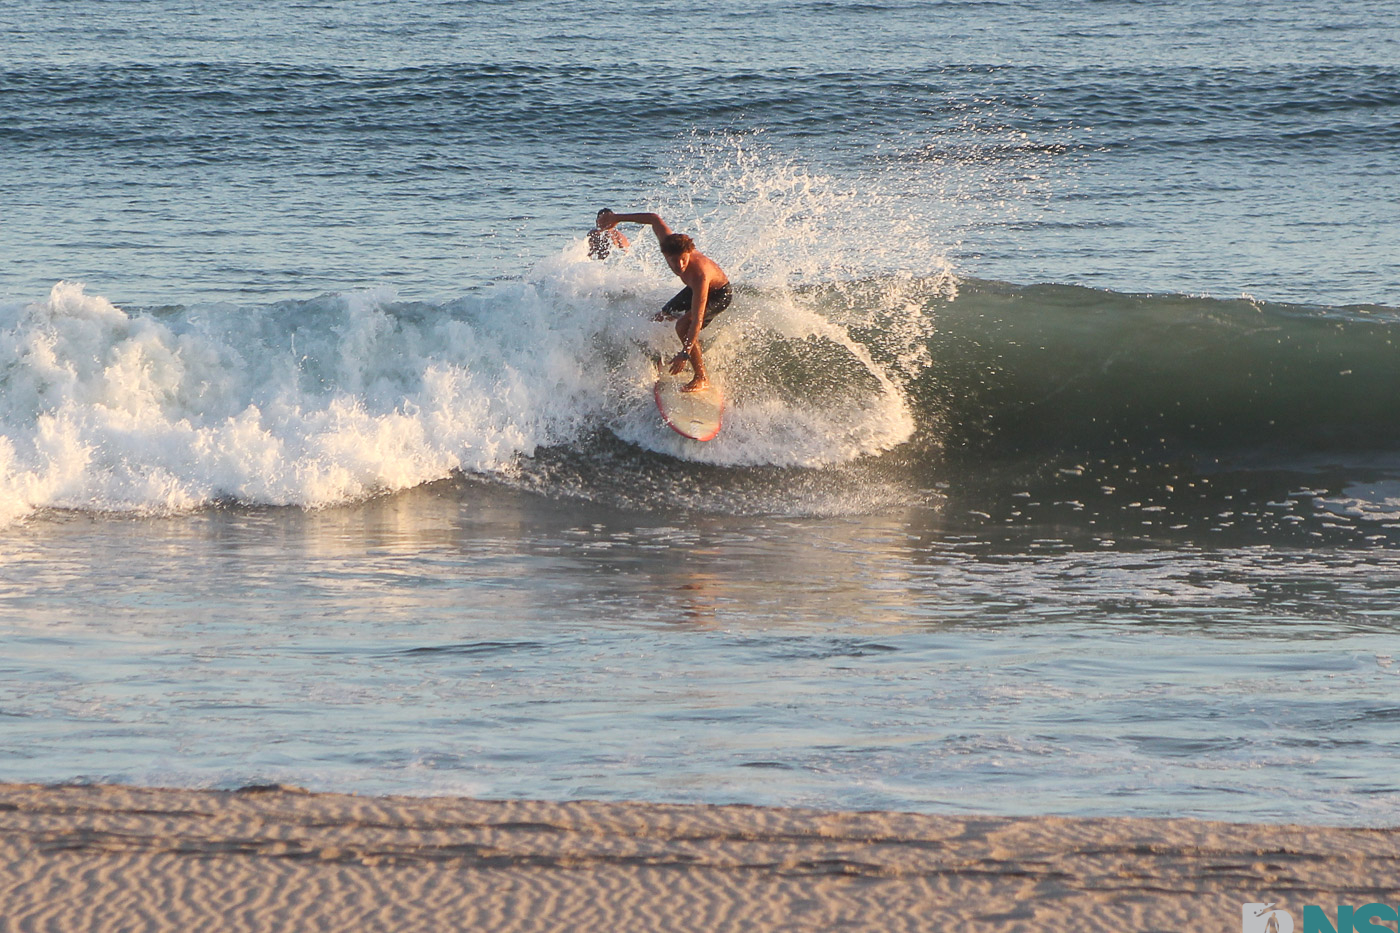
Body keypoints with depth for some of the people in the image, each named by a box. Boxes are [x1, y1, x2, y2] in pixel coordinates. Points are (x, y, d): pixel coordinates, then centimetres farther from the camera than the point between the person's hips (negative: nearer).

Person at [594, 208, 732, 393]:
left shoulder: (699, 275, -45)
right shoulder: (667, 243, -29)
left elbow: (697, 320, -45)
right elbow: (655, 219, -8)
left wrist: (685, 353, -50)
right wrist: (617, 218, -1)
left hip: (719, 293, -8)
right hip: (694, 289, 8)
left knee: (683, 325, -29)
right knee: (659, 320, 15)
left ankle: (701, 378, -19)